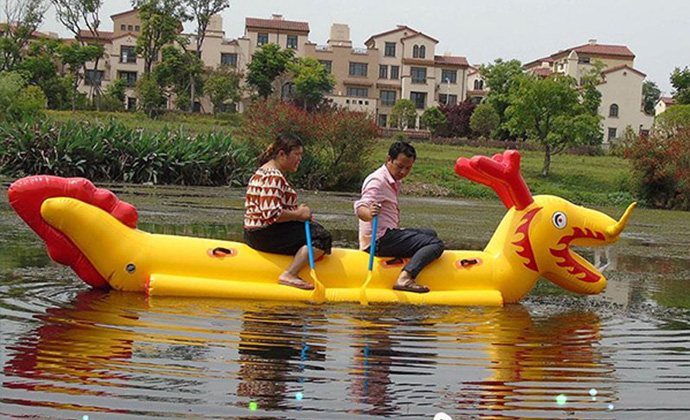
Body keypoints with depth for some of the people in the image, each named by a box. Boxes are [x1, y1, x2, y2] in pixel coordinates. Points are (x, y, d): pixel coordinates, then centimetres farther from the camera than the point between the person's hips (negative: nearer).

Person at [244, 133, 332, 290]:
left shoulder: (265, 172, 19)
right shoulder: (273, 177, -16)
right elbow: (271, 214, -25)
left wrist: (298, 210, 10)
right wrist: (298, 214, -11)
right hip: (265, 235, -11)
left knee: (317, 229, 17)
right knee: (321, 237, -16)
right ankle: (289, 275, -21)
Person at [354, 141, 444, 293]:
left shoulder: (395, 181, 18)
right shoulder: (377, 180, -14)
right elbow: (360, 208, -30)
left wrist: (399, 229, 16)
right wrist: (370, 214, -51)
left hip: (388, 233, 10)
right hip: (380, 240, -10)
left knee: (430, 233, 28)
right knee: (436, 244, -19)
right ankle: (404, 279, -35)